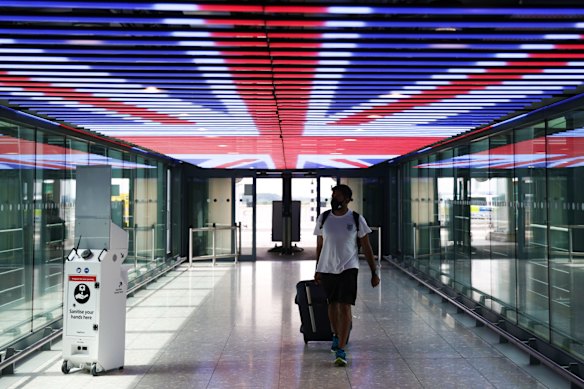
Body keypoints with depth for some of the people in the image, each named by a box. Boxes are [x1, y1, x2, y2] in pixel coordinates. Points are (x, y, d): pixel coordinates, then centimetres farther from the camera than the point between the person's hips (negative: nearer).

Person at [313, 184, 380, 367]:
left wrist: (374, 272, -1)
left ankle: (341, 350, -7)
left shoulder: (356, 219, -5)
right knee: (332, 304, 16)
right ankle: (336, 336, 41)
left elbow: (366, 247, 0)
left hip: (348, 268, -3)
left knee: (345, 307, -11)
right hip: (327, 269, 3)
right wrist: (317, 270, 14)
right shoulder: (323, 218, 1)